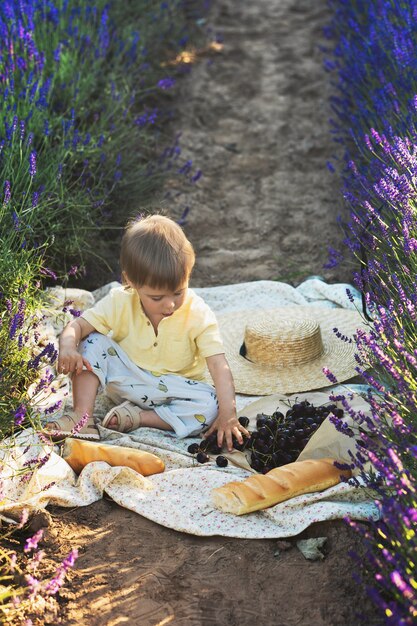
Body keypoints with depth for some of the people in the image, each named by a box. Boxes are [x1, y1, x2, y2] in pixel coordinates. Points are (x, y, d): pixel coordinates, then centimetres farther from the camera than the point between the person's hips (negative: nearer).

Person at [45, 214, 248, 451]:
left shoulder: (198, 314, -22)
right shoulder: (120, 302, -16)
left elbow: (219, 366, -27)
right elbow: (77, 326, -14)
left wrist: (228, 412, -39)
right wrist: (68, 346, -39)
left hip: (173, 390, -1)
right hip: (126, 380, 2)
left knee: (210, 407, -29)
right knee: (93, 342, -18)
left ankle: (137, 417, -21)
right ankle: (83, 417, -21)